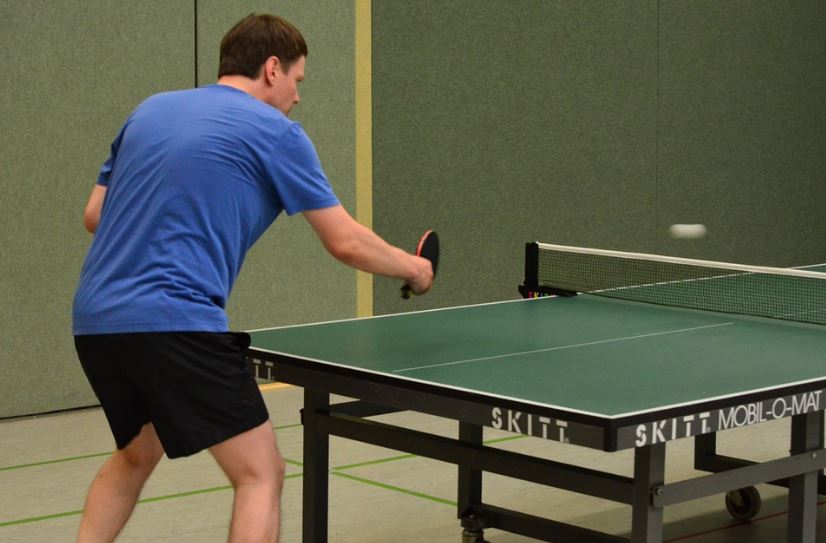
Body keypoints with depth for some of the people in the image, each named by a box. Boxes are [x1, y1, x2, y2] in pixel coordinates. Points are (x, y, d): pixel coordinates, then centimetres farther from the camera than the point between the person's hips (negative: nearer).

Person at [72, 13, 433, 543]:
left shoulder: (150, 110, 17)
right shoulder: (276, 132, 0)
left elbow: (95, 215, 20)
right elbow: (346, 243, 2)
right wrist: (412, 267, 20)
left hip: (95, 319, 7)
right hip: (175, 321, -7)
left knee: (136, 454, 30)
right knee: (261, 473, 0)